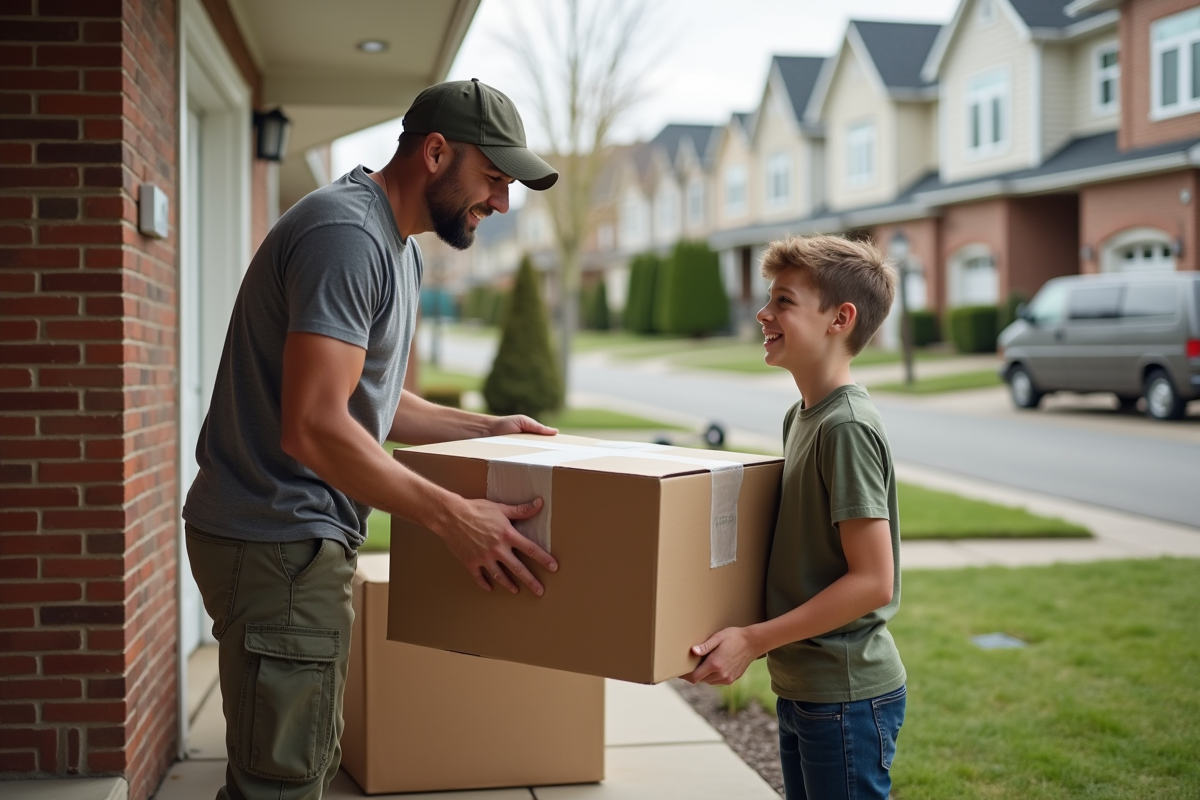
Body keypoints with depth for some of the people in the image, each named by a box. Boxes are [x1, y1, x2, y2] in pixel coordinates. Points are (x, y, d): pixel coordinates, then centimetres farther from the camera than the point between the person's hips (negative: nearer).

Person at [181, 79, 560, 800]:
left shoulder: (400, 249, 16)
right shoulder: (346, 234, -19)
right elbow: (313, 428, -28)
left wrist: (491, 429, 18)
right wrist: (454, 519, -26)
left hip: (311, 538, 11)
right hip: (278, 542, -11)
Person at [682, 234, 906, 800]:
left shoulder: (848, 428, -20)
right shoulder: (801, 416, 8)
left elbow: (872, 580, -22)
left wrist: (754, 639, -22)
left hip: (848, 697, -9)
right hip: (801, 689, 9)